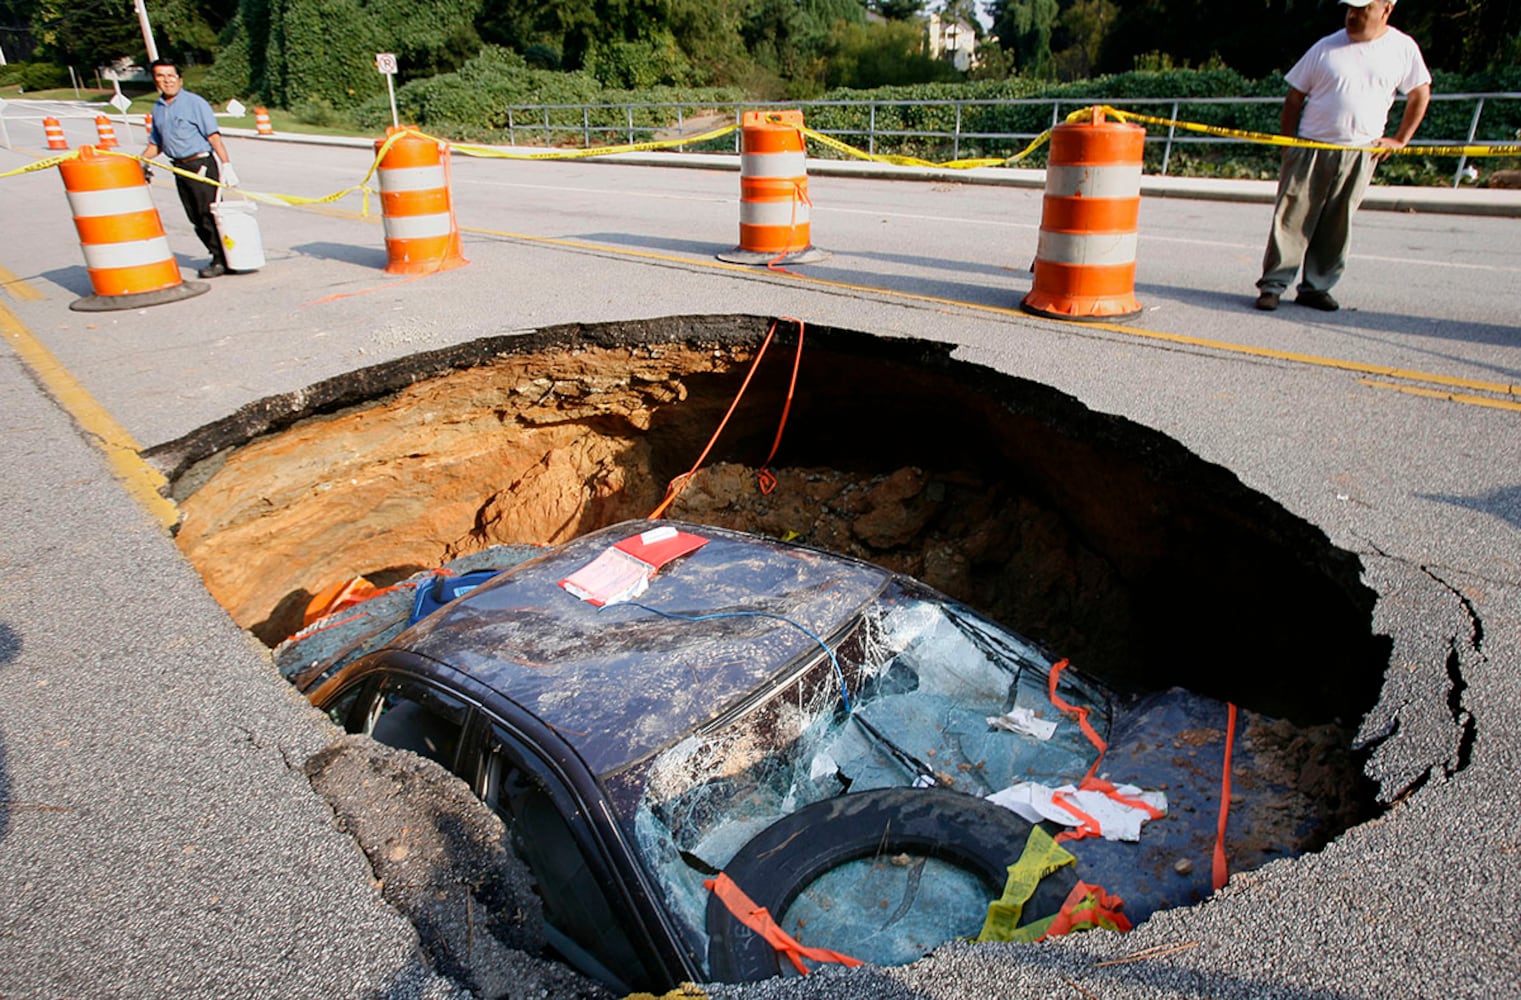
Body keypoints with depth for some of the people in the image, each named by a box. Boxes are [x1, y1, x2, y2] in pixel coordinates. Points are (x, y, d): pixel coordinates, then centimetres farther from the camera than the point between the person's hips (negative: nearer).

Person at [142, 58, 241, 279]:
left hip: (202, 165, -7)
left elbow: (213, 136, -11)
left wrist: (226, 165, -21)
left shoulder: (194, 103, -5)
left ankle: (222, 260, 1)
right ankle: (219, 257, 13)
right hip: (180, 168, 7)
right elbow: (155, 143, 20)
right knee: (196, 219, 6)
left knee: (209, 215, -7)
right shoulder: (158, 108, 15)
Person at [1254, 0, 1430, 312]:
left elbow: (1420, 94, 15)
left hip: (1360, 155, 1)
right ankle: (1273, 285, -2)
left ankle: (1316, 287, 9)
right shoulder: (1326, 47, 2)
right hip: (1310, 149, -1)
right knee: (1292, 218, -6)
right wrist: (1288, 145, 0)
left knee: (1337, 227, 2)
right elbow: (1294, 99, 6)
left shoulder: (1404, 49, 5)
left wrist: (1399, 140, 8)